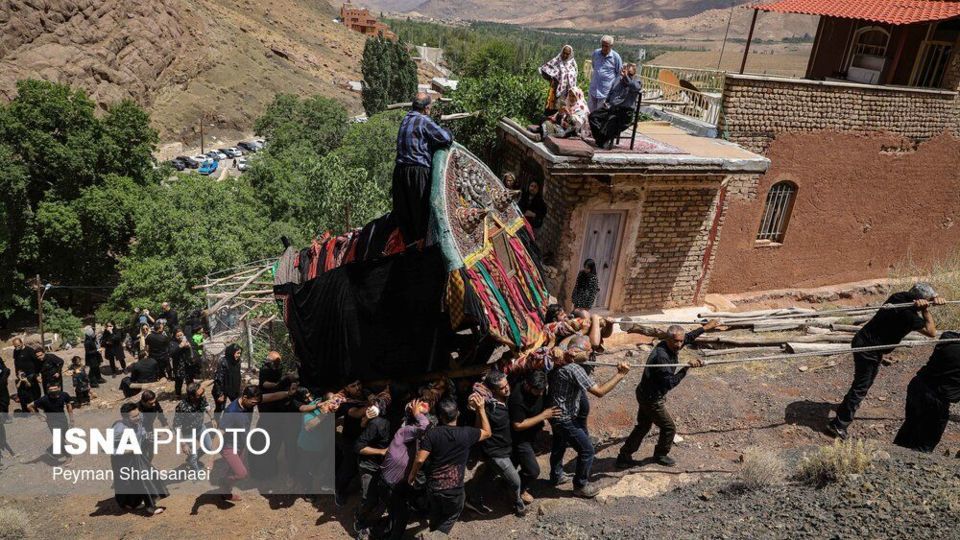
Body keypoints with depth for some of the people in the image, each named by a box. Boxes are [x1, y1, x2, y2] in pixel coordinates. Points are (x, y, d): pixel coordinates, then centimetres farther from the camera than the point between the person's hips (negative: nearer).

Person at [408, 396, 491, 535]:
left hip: (433, 486, 2)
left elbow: (420, 459, -16)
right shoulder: (466, 433, -14)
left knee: (435, 515, 30)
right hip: (454, 489, -2)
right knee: (448, 519, 22)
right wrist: (481, 409, -1)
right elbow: (487, 433, 5)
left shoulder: (431, 434, -14)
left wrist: (412, 474, 2)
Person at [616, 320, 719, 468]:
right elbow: (670, 383, -31)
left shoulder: (671, 346, -3)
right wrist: (687, 367, -34)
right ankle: (660, 455, 33)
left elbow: (688, 337, 16)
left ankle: (624, 456, 28)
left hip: (645, 394, 9)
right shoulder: (661, 357, -31)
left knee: (643, 426, 19)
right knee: (669, 428, 10)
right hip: (652, 399, -9)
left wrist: (705, 327, 23)